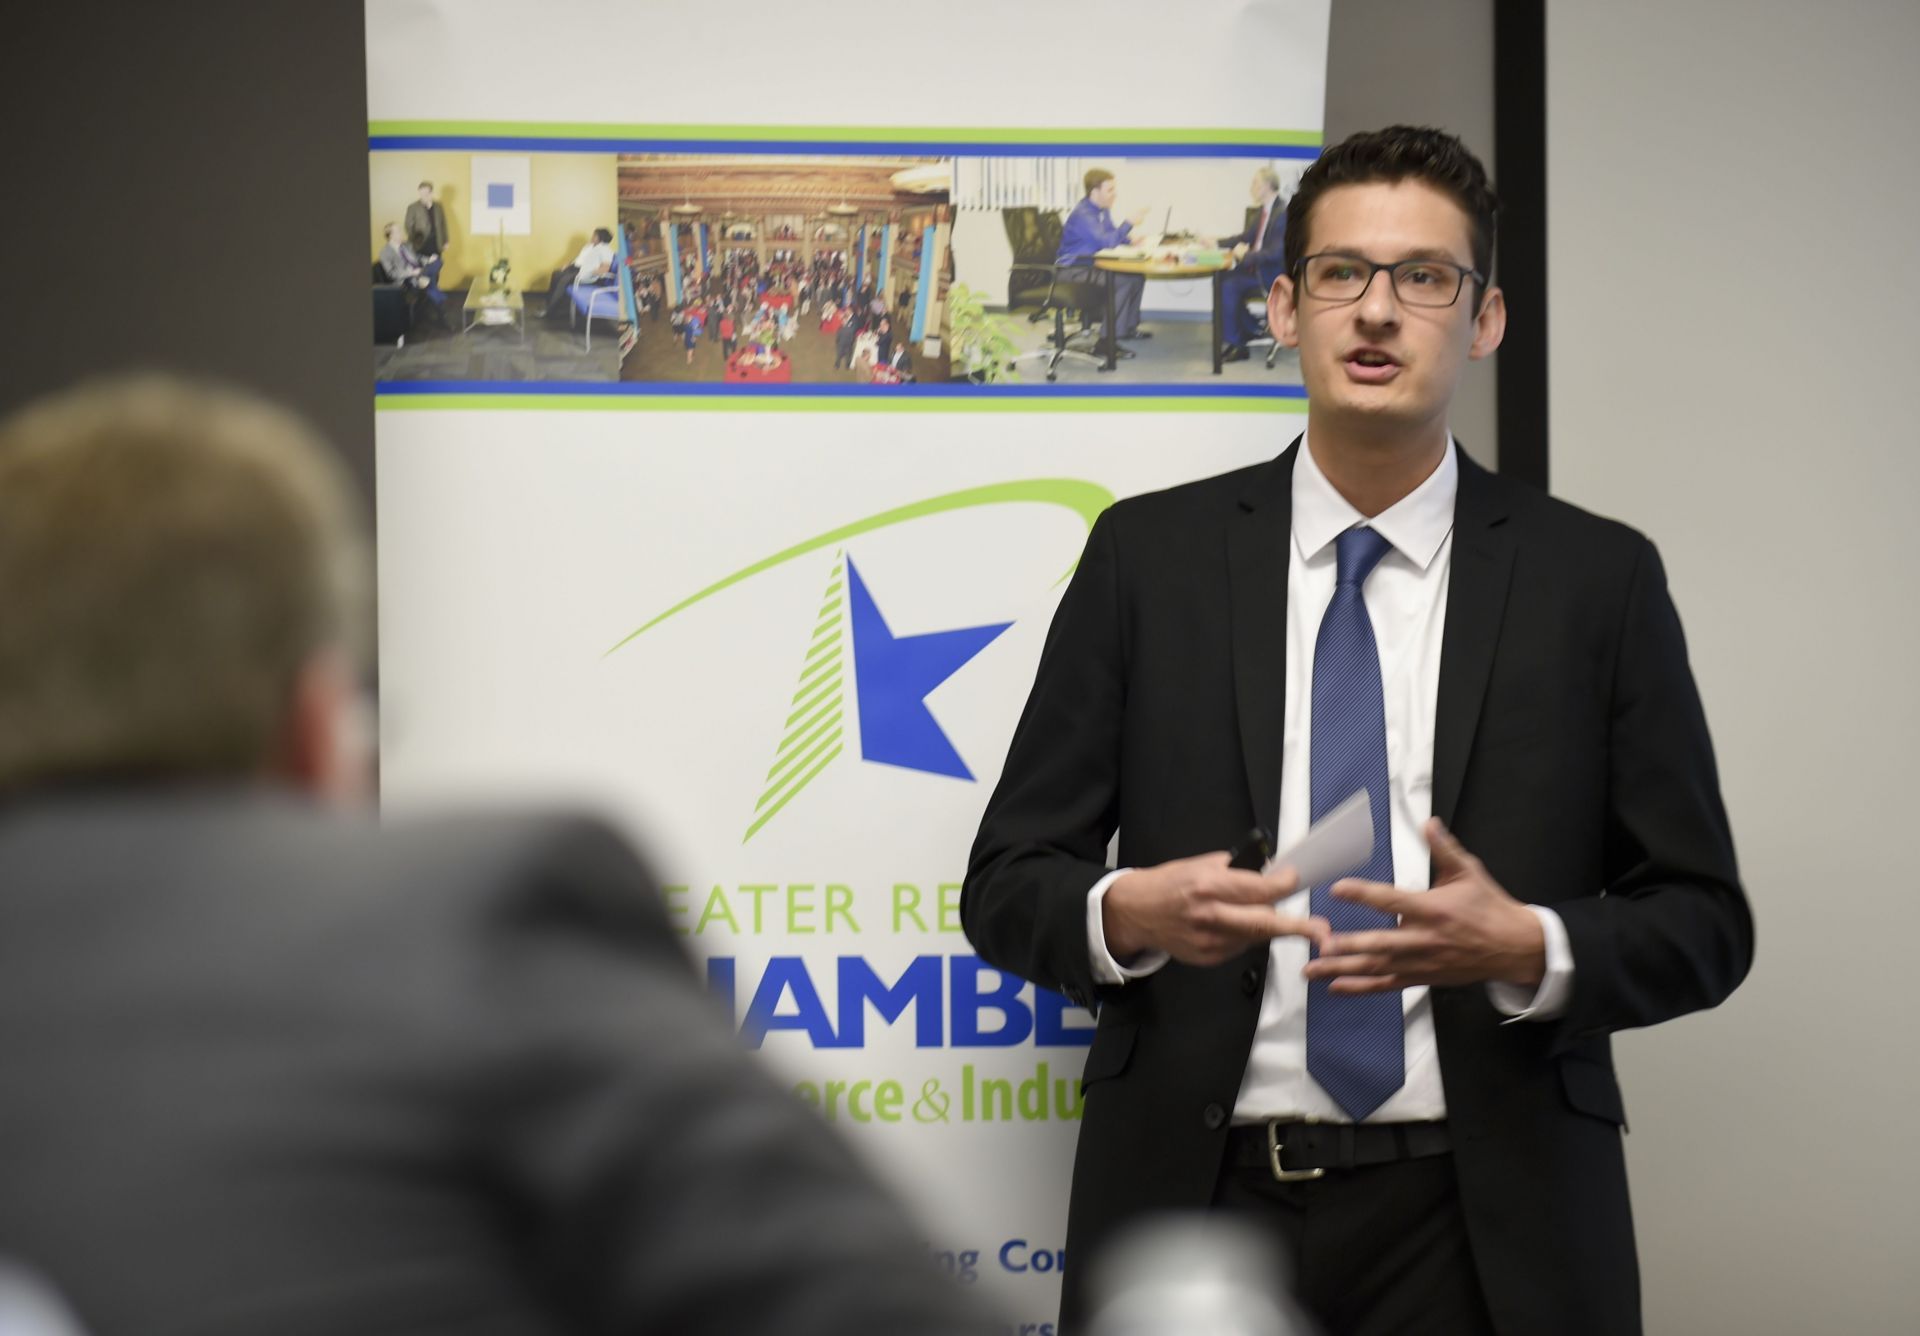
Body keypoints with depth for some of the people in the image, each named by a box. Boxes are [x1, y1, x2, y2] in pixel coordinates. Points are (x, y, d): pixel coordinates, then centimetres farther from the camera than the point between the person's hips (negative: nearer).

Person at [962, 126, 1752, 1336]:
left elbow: (1702, 921, 4)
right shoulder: (1147, 556, 4)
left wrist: (1528, 950, -15)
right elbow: (1008, 882, 5)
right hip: (1197, 1204, 1)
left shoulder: (1597, 579, 3)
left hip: (1480, 1233, 0)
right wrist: (1129, 914, -16)